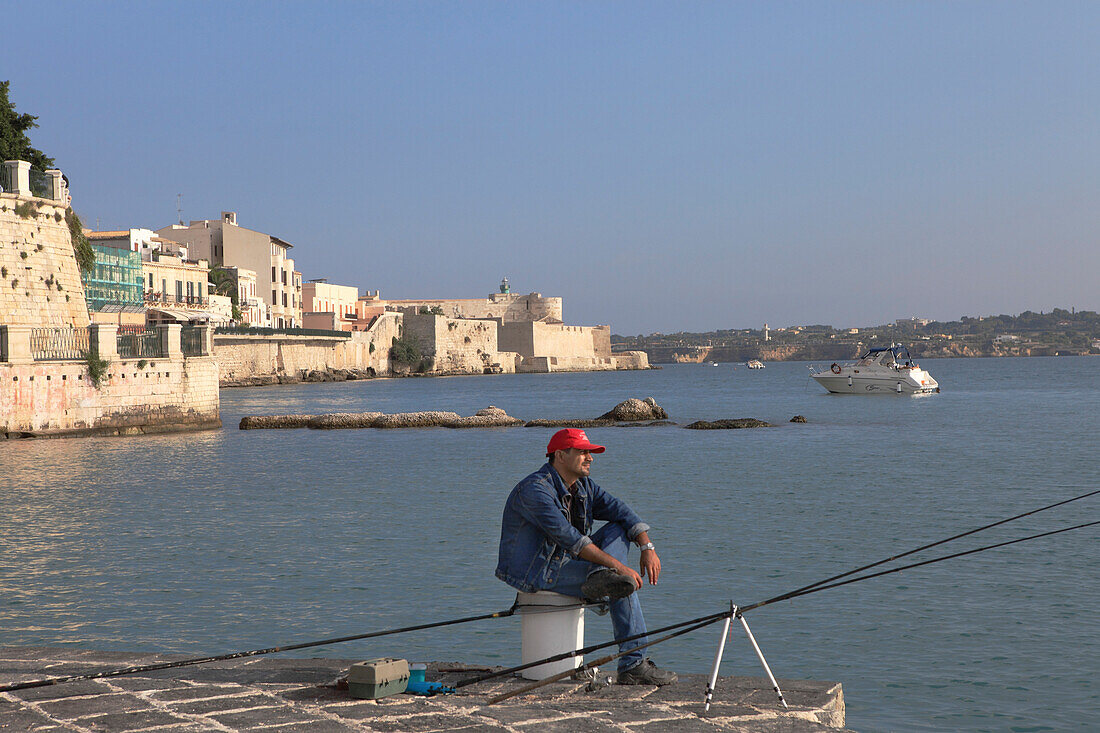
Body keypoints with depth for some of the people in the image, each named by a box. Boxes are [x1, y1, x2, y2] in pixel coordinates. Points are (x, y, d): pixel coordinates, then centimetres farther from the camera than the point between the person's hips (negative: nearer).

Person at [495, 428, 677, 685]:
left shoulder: (583, 486, 9)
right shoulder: (535, 490, -21)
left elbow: (622, 513, 3)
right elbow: (568, 538, -29)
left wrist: (647, 548, -16)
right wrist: (618, 565, -31)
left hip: (565, 564, 9)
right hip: (536, 573, -9)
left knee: (619, 529, 2)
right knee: (625, 589, -18)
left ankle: (601, 577, -27)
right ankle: (633, 666, -13)